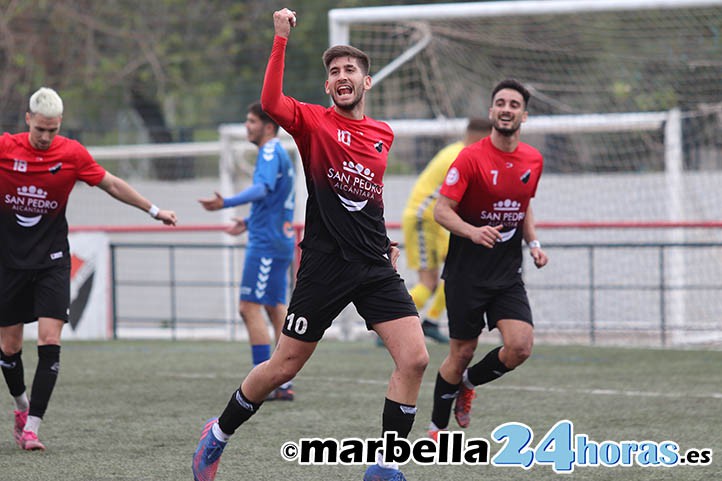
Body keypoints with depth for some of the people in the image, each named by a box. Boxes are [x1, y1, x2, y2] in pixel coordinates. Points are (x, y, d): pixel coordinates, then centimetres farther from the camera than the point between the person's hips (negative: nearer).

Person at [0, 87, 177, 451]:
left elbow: (112, 185, 7)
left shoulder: (72, 153, -4)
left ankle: (31, 427, -12)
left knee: (49, 343, -14)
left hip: (52, 260, 0)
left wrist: (154, 210, 9)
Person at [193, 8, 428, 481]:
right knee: (283, 367, 3)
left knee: (415, 358, -11)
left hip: (375, 266, 4)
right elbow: (271, 103, -25)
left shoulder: (383, 135, 12)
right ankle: (218, 435, 26)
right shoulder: (314, 122, -3)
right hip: (325, 264, -4)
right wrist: (281, 38, -26)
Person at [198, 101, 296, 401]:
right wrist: (249, 222, 36)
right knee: (276, 309, 9)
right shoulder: (280, 154, 20)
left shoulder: (270, 152, -11)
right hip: (281, 242, 10)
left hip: (266, 242, -10)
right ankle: (283, 384, 8)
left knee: (249, 308, -11)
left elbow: (262, 189, -29)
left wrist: (226, 203, -40)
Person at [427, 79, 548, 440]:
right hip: (466, 271, -4)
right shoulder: (471, 157, -11)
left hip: (508, 273, 4)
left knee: (520, 346, -13)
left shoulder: (533, 160, 6)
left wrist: (533, 242, 7)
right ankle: (436, 428, 21)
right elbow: (441, 210, -13)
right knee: (462, 352, 0)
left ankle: (468, 383, 18)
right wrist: (473, 231, -30)